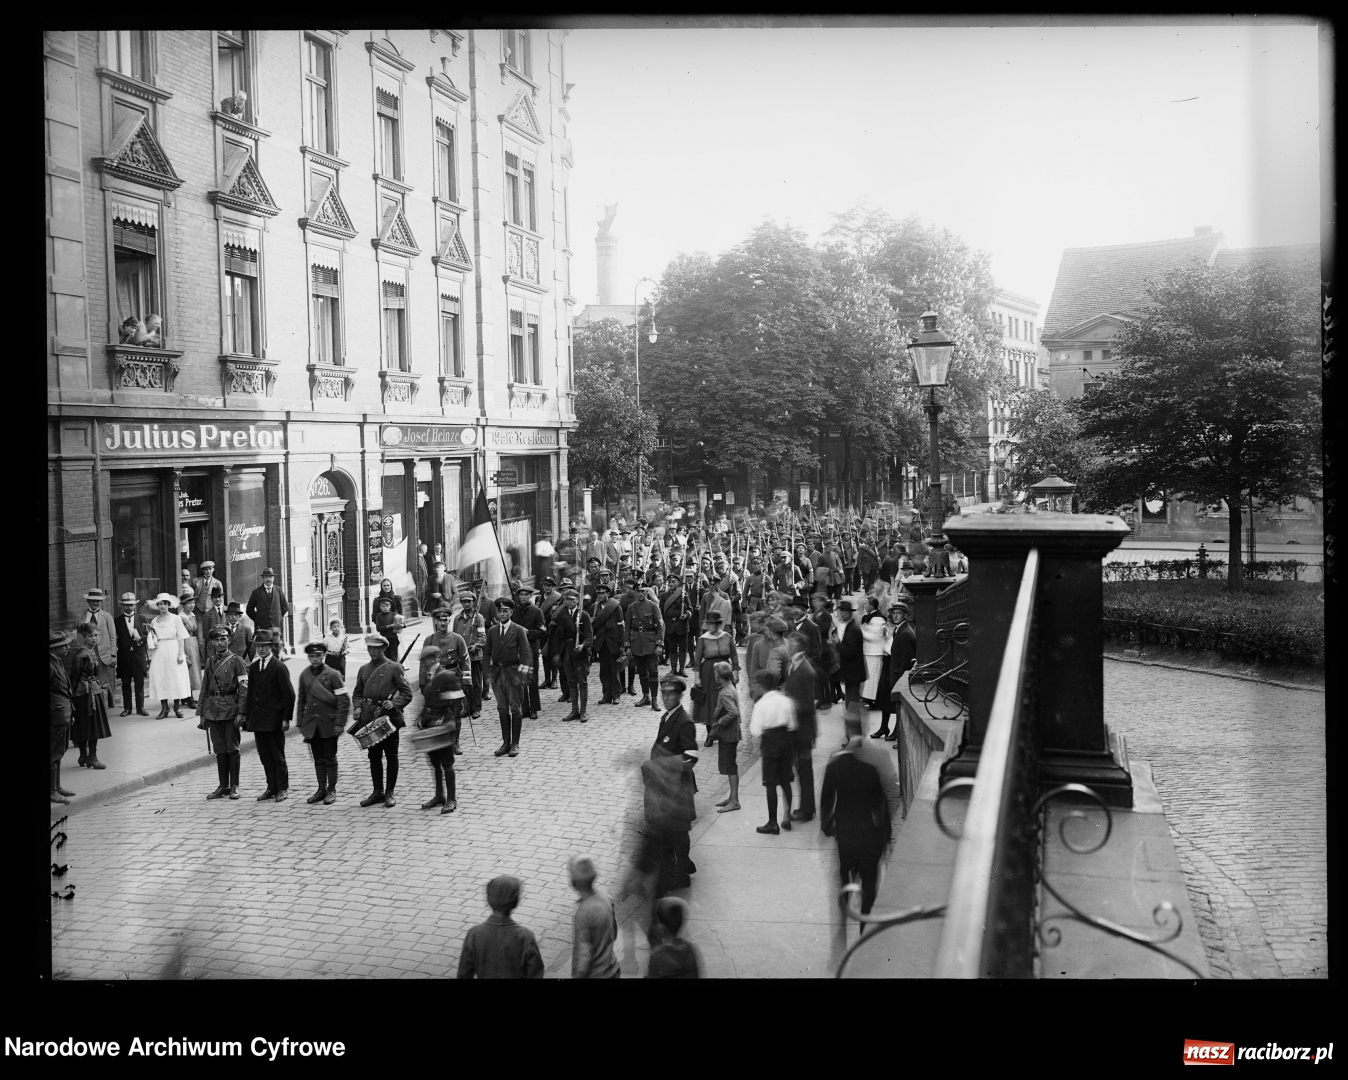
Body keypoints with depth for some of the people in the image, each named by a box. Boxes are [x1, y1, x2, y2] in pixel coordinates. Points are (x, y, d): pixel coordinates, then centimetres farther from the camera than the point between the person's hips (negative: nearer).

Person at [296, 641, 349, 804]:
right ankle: (321, 789, 18)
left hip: (329, 724, -4)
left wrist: (339, 724, -13)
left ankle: (331, 790, 13)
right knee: (318, 759, 10)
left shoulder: (332, 674, -8)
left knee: (330, 758, 4)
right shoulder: (304, 675, 6)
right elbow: (301, 700, 14)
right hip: (311, 724, 4)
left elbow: (344, 701, -8)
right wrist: (300, 723, 10)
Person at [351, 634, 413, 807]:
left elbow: (407, 693, -4)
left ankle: (389, 793, 10)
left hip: (389, 716, -5)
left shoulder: (394, 667, -3)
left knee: (391, 755, 3)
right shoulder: (363, 669, 12)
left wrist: (394, 703, -20)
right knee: (374, 756, 10)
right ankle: (378, 792, 19)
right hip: (369, 718, 5)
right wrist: (357, 707, -2)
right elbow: (357, 693, 17)